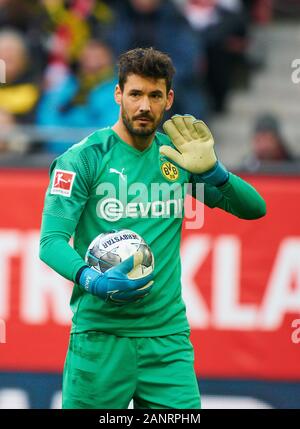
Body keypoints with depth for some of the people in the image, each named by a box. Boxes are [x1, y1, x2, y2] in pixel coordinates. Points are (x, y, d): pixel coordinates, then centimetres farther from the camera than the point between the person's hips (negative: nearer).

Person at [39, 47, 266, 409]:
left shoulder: (178, 155, 10)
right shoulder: (83, 158, -3)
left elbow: (254, 208, 9)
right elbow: (51, 241, -10)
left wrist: (212, 172, -10)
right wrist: (93, 280, -29)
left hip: (168, 336, 4)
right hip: (100, 336, -3)